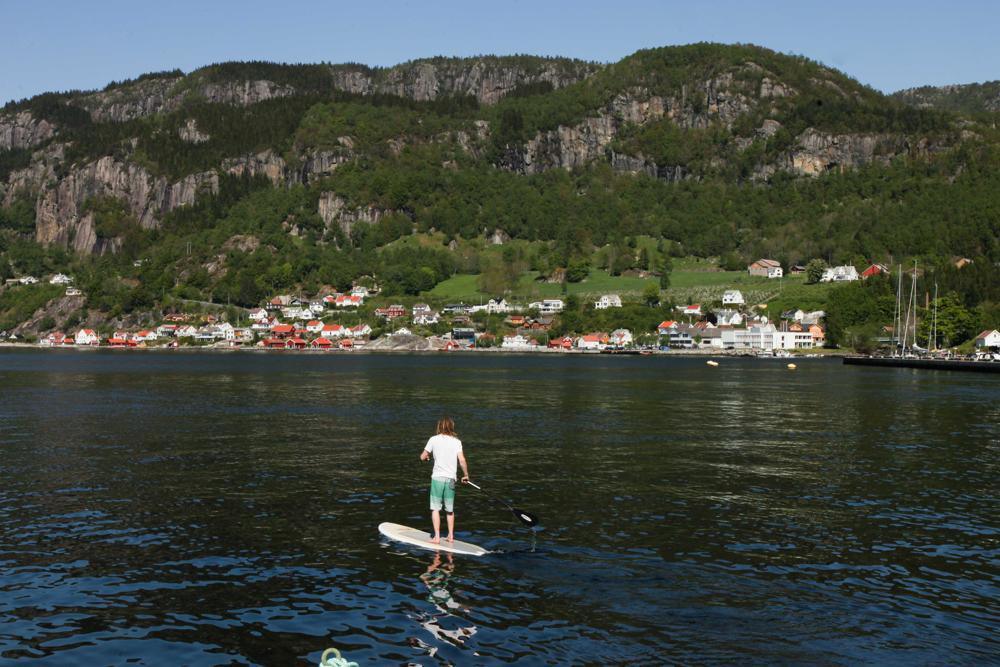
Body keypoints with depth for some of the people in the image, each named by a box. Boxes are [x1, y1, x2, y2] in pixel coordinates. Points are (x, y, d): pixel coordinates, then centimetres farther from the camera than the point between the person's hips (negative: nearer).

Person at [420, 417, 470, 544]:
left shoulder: (434, 439, -1)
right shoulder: (456, 441, 1)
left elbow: (422, 457, 3)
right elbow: (462, 460, -8)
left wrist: (428, 456, 25)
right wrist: (466, 475, 5)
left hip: (437, 477, -2)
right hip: (451, 478, 2)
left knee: (435, 508, 3)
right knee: (450, 509, 15)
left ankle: (437, 537, -3)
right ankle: (451, 536, 19)